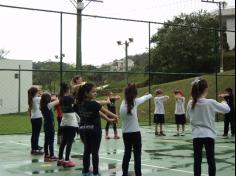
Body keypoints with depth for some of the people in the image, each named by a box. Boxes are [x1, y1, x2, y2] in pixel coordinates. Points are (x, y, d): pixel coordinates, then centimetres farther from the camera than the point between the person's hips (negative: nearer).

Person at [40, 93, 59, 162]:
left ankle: (46, 155, 20)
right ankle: (51, 156, 0)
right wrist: (56, 98, 6)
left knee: (47, 140, 14)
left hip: (46, 124, 8)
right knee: (51, 141, -3)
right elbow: (57, 101, -12)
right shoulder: (49, 105, -17)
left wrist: (52, 98, 10)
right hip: (50, 124, -8)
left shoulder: (43, 106, 4)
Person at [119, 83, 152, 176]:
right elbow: (144, 98, 6)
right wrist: (150, 95, 27)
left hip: (125, 133, 5)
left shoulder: (123, 103, -1)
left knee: (127, 154, 15)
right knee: (137, 155, 0)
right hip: (135, 133, -5)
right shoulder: (135, 102, -10)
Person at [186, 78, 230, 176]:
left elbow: (188, 116, 14)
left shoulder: (190, 103, -4)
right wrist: (224, 103, 19)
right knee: (211, 160, 8)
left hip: (196, 135, 2)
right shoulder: (211, 102, -13)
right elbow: (227, 109, 0)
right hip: (208, 135, -2)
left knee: (197, 160, 6)